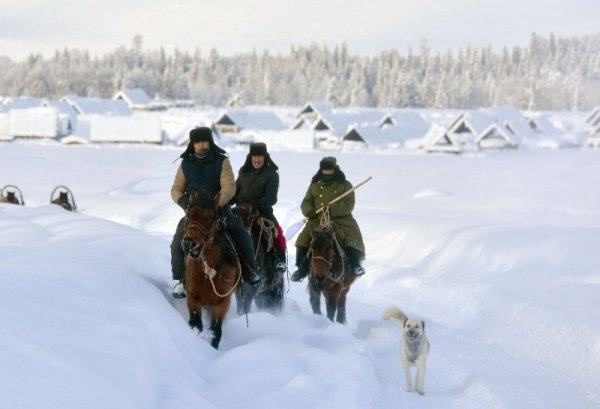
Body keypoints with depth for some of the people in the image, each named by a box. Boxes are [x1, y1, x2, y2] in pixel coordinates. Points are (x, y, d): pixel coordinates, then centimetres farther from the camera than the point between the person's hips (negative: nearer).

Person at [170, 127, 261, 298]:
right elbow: (176, 189, 9)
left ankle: (249, 271, 3)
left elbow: (229, 187, -11)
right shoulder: (186, 164, 5)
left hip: (220, 209, -1)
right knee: (178, 242, -19)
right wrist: (183, 201, -14)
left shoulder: (222, 162, -2)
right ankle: (182, 279, -6)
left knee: (242, 236, -18)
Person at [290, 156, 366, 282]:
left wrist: (332, 209, -24)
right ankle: (302, 269, -1)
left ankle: (355, 265, -13)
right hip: (318, 221, 3)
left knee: (353, 237, -27)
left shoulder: (345, 185, 3)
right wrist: (309, 211, -12)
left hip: (341, 220, -2)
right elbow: (306, 202, 13)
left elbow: (348, 205, -8)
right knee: (303, 239, -13)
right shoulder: (315, 185, 14)